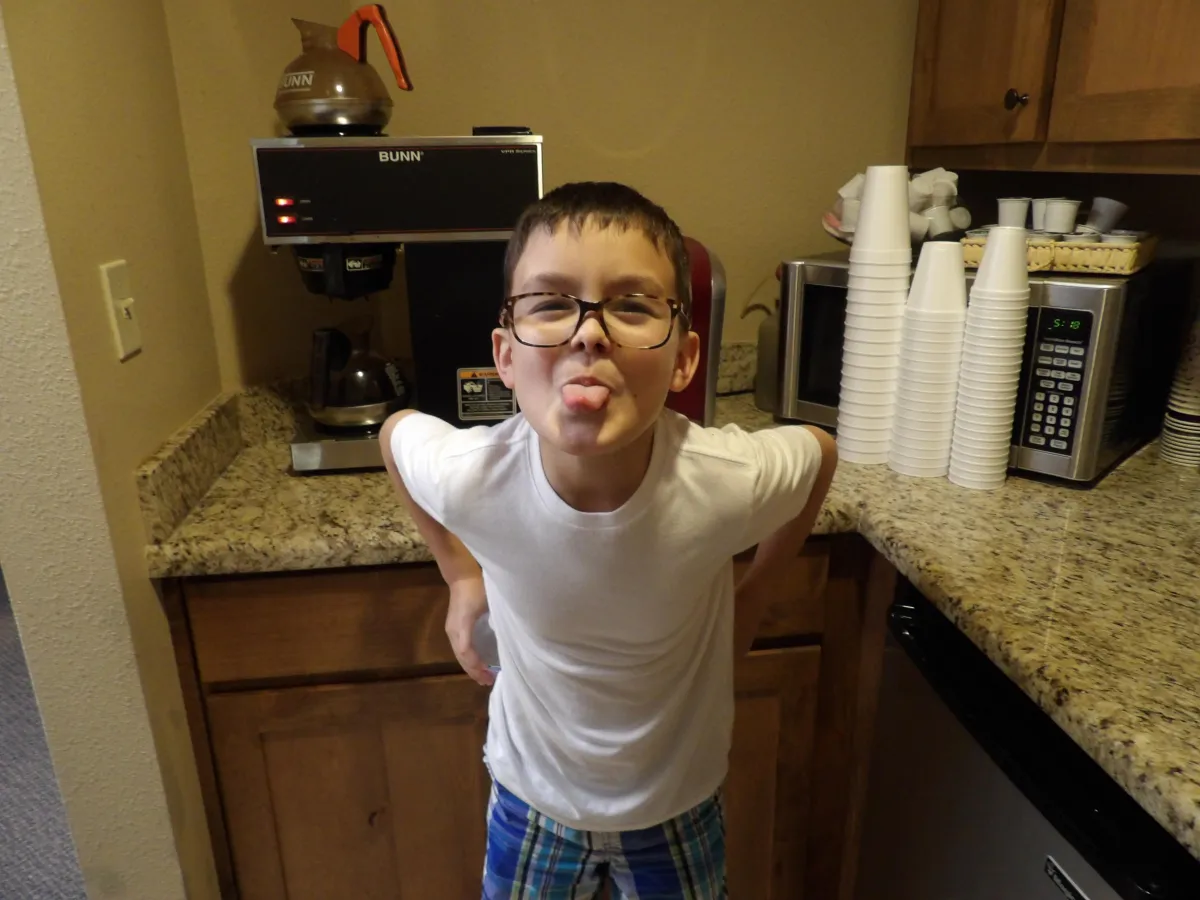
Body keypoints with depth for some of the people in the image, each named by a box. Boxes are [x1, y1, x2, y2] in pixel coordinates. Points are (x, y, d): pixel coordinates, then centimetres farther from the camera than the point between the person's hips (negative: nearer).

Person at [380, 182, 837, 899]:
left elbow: (821, 452, -8)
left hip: (679, 808, 0)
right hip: (532, 804, 1)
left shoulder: (728, 483, -31)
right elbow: (396, 432, -6)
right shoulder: (468, 478, -30)